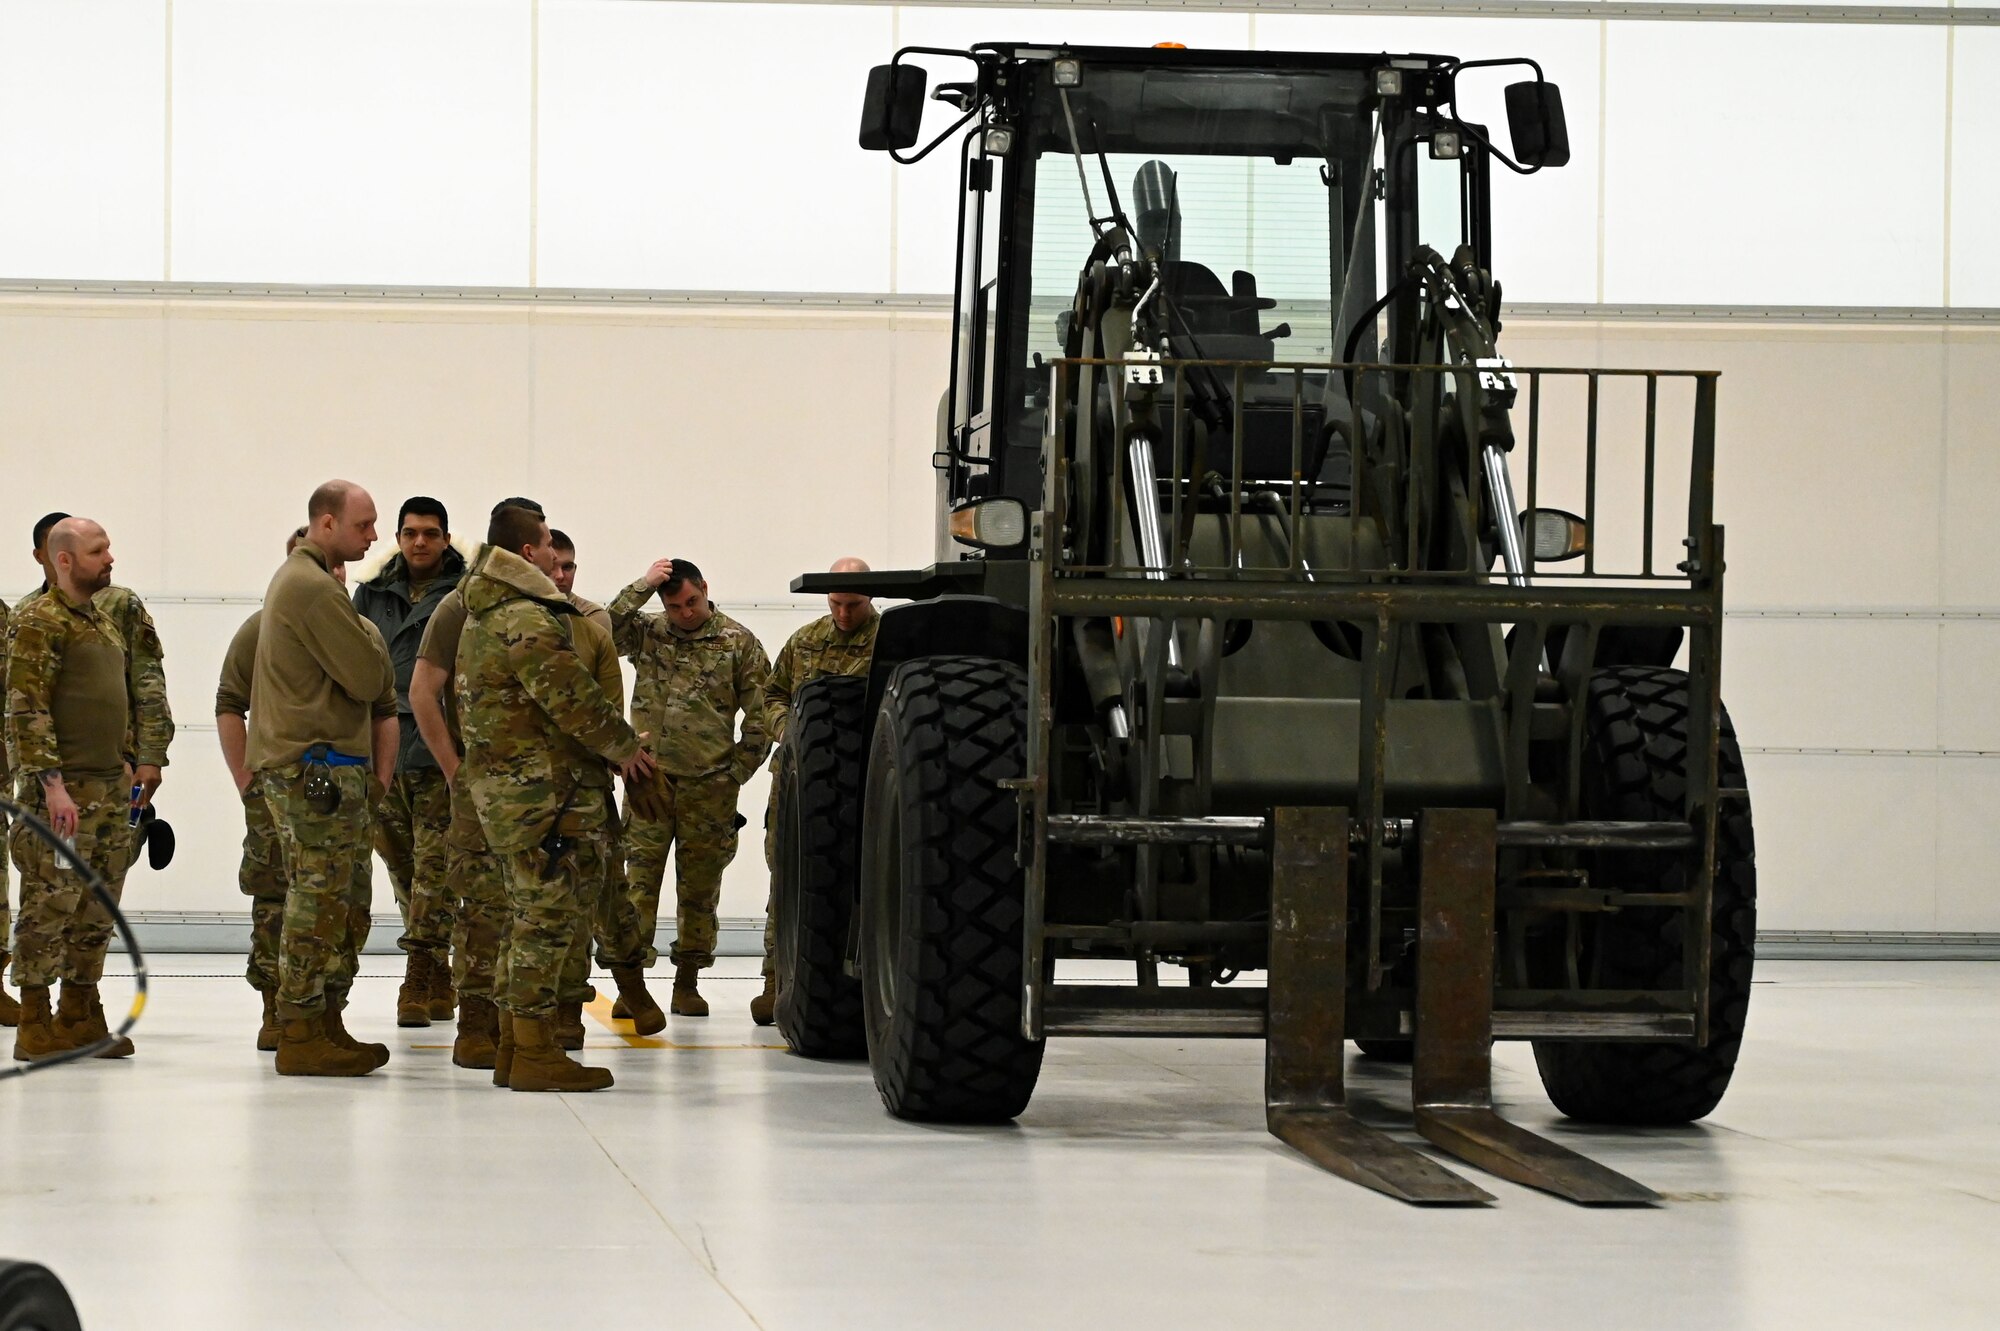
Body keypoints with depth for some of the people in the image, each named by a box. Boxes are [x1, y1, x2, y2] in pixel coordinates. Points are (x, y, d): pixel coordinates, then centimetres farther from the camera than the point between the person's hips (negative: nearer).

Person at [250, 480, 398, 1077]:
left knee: (347, 906, 12)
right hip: (316, 768, -11)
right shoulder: (314, 587, -14)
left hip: (332, 767, 11)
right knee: (319, 903, -8)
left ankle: (325, 1024, 15)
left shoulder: (300, 578, 21)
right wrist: (371, 638, 5)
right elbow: (366, 677, -17)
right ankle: (301, 1034, -6)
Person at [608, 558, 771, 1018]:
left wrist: (738, 771, 0)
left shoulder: (739, 643, 4)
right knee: (639, 879, -5)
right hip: (650, 775, 0)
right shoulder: (648, 633, 7)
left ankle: (687, 982, 14)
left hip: (709, 785, 0)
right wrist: (643, 586, -11)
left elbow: (758, 714, 4)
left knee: (700, 884, 6)